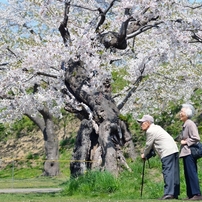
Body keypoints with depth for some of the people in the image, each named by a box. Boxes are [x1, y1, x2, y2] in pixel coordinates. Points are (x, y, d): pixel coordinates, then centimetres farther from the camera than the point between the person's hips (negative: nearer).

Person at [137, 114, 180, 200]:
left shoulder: (150, 131, -6)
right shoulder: (156, 127, 25)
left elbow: (148, 145, 0)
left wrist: (144, 155, 16)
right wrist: (148, 154, 27)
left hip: (167, 152, -10)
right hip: (174, 149, 10)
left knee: (167, 172, -14)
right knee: (174, 173, 8)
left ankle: (168, 193, -21)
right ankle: (175, 194, 10)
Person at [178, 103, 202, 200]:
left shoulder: (190, 124, -13)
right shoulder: (185, 125, 16)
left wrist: (185, 142, -14)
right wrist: (182, 142, 13)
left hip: (190, 153, -10)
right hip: (186, 153, 10)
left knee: (192, 173, -10)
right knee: (188, 174, 11)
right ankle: (190, 195, 16)